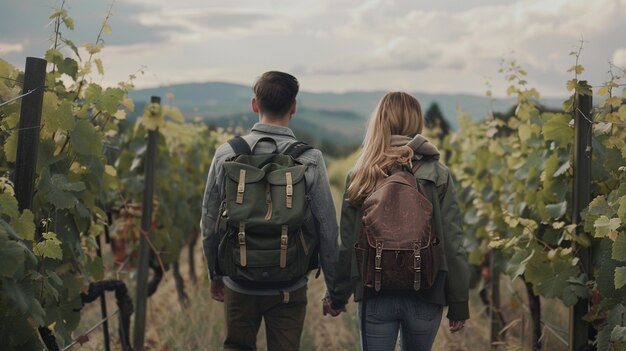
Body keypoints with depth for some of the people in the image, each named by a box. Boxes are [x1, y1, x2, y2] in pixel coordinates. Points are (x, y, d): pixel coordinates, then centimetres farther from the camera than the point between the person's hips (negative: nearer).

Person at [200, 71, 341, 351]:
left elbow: (209, 223, 2)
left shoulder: (226, 155, -5)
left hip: (239, 283, 1)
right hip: (289, 289, -1)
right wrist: (334, 288, 5)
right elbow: (327, 230, -7)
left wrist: (215, 275, 17)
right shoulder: (309, 160, -10)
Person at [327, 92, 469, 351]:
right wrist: (459, 304, 1)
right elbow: (452, 244, -6)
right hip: (425, 297, 0)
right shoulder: (438, 175, -6)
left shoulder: (359, 177, -3)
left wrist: (338, 296, 11)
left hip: (375, 296, 0)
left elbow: (347, 244, 0)